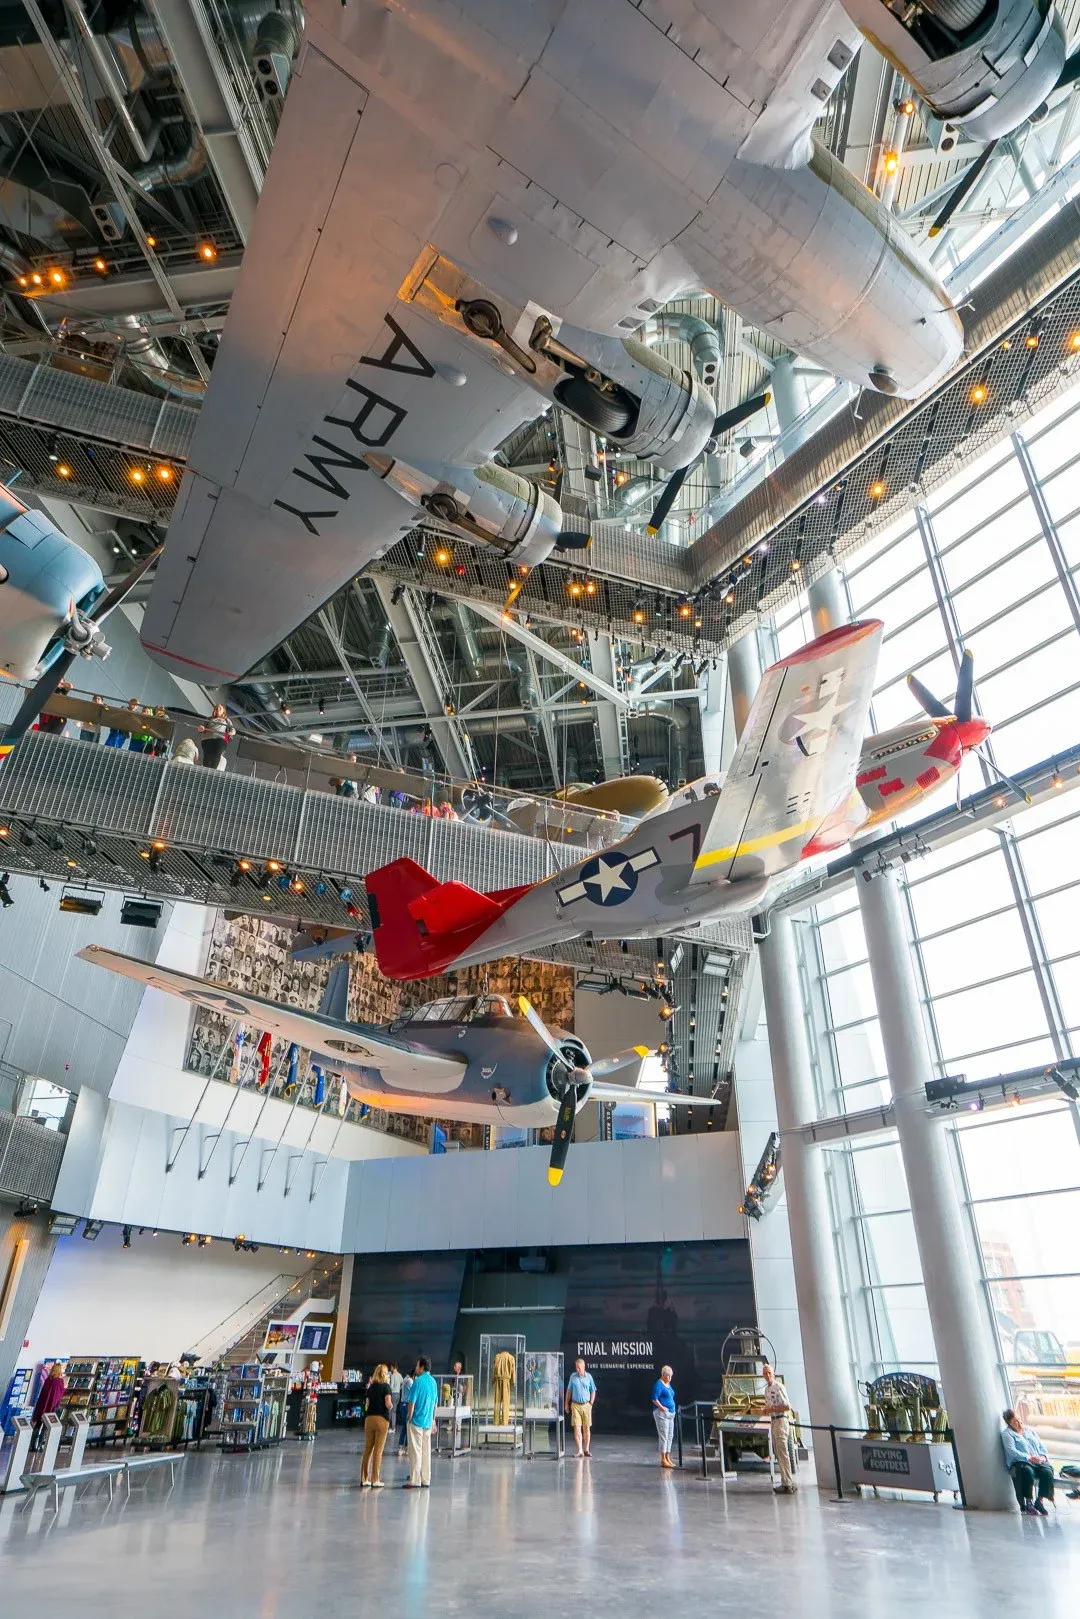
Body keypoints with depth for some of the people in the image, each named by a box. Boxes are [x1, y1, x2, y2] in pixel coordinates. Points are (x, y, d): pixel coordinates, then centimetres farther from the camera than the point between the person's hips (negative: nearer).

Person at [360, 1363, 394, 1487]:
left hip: (368, 1419, 5)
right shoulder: (385, 1386, -4)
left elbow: (367, 1404, 8)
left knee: (367, 1449, 12)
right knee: (378, 1450, 1)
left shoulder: (371, 1387, 12)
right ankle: (375, 1480, 3)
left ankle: (364, 1479, 16)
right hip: (381, 1419, -5)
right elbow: (388, 1404, -13)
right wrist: (391, 1406, 7)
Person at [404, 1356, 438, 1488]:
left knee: (415, 1451, 0)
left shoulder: (418, 1381, -14)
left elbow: (412, 1402, -14)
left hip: (416, 1421, -6)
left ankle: (415, 1481, 1)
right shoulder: (433, 1382, 8)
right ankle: (426, 1480, 16)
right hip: (428, 1422, 6)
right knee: (426, 1451, 12)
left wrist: (409, 1418, -4)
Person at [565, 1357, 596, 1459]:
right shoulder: (573, 1376, 2)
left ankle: (587, 1449, 17)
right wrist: (567, 1404, 8)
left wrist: (591, 1403, 0)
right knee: (577, 1427, -4)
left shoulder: (589, 1376, 0)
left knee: (587, 1428, 5)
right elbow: (569, 1390, 9)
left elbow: (593, 1391, 7)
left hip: (586, 1405, 0)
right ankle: (580, 1450, 1)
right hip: (575, 1405, 0)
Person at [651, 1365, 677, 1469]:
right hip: (661, 1413, -9)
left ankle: (667, 1458, 20)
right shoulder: (658, 1384, -12)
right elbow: (654, 1399, -17)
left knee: (670, 1436, 11)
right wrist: (662, 1408, -23)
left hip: (670, 1413, 9)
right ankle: (663, 1460, -1)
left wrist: (673, 1408, 14)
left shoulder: (668, 1384, 14)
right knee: (664, 1435, -7)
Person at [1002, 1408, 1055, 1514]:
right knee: (1028, 1472, -37)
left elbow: (1041, 1446, 17)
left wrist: (1043, 1456, -5)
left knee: (1047, 1472, -28)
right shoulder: (1007, 1434, 5)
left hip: (1039, 1462, 5)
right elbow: (1012, 1451, -9)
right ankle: (1028, 1503, -23)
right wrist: (1029, 1458, -21)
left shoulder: (1030, 1430, 23)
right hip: (1020, 1463, -5)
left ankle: (1040, 1501, -16)